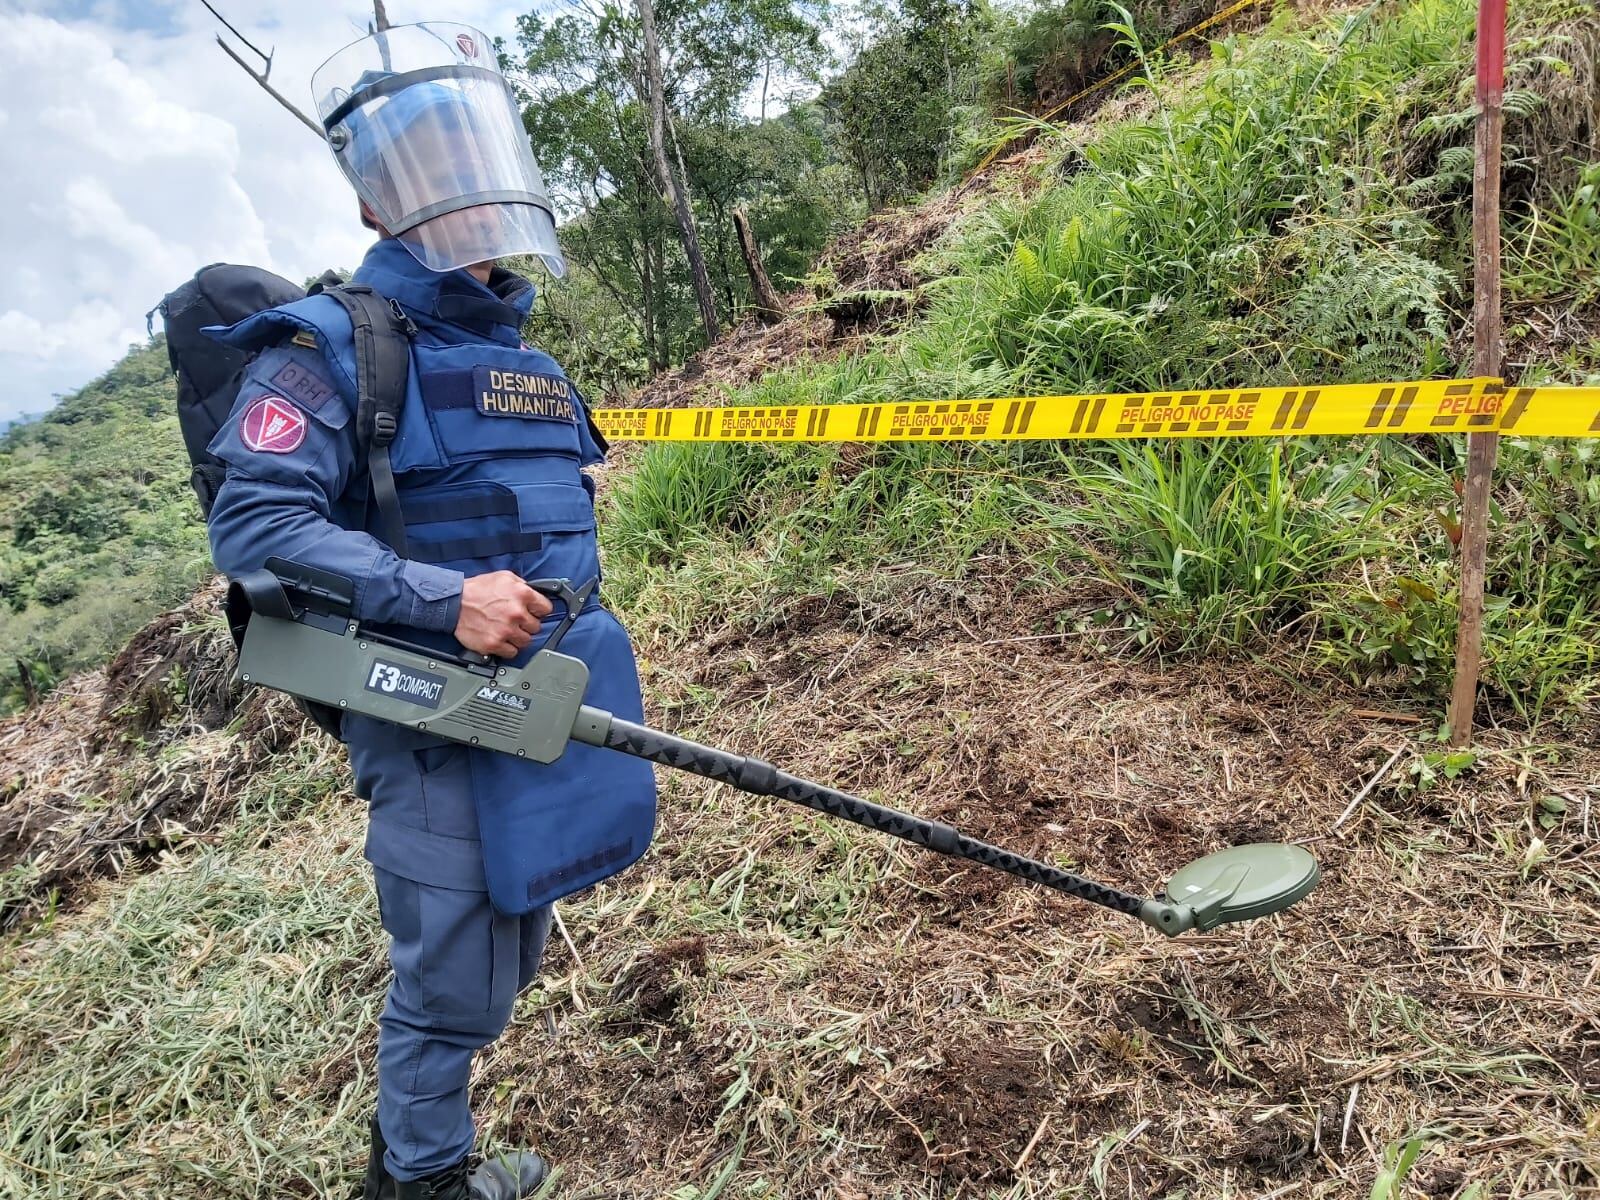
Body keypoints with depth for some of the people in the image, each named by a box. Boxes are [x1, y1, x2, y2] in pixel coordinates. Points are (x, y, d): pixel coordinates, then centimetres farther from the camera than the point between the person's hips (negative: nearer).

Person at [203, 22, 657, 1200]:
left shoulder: (520, 347, 13)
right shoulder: (334, 345, -10)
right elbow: (254, 523, -21)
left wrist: (583, 651, 18)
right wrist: (444, 601, -31)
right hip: (434, 721, -8)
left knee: (509, 961, 22)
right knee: (454, 978, 6)